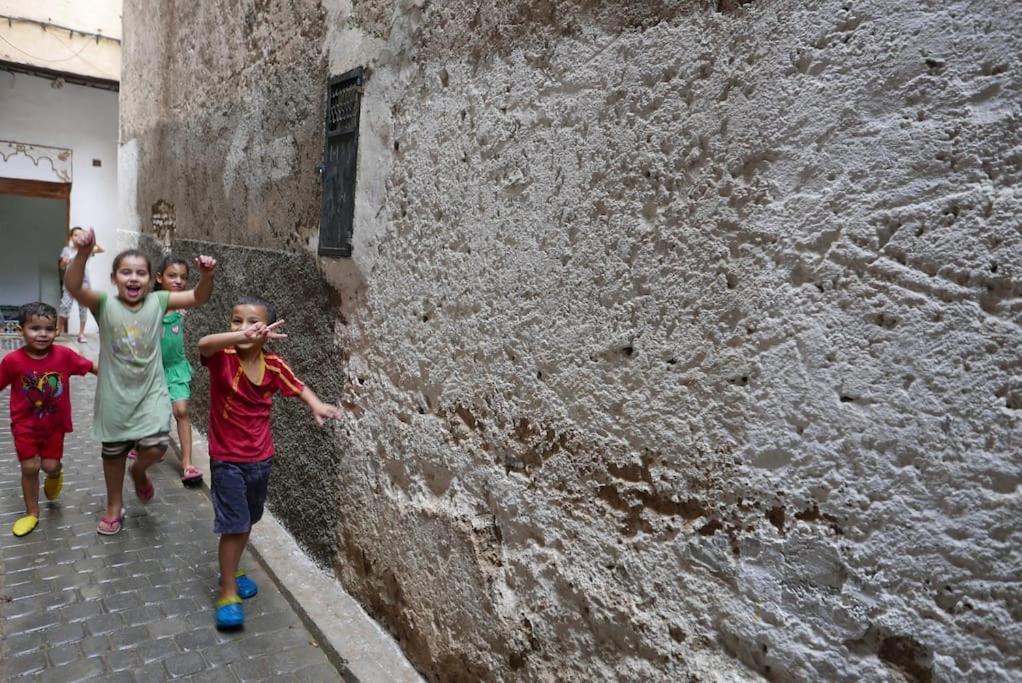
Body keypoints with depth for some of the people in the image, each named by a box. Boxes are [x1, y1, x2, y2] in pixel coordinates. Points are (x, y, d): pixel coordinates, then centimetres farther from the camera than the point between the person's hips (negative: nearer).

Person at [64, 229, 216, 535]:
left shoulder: (157, 302, -7)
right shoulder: (105, 304, -11)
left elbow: (198, 297, -13)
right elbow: (72, 286, -28)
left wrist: (206, 276, -34)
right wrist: (83, 254, -45)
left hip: (151, 391, 0)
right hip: (115, 394, 0)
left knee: (156, 445, -16)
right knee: (113, 453, 16)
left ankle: (139, 471, 22)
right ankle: (114, 506, 40)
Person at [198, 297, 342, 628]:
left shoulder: (273, 365, -8)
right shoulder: (223, 358, -18)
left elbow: (297, 387, 6)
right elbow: (204, 344, -40)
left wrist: (317, 405, -17)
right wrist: (242, 336, -61)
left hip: (261, 458, 5)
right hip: (227, 459, -4)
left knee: (248, 521, 21)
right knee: (234, 525, -3)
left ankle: (232, 570, 45)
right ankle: (227, 593, 15)